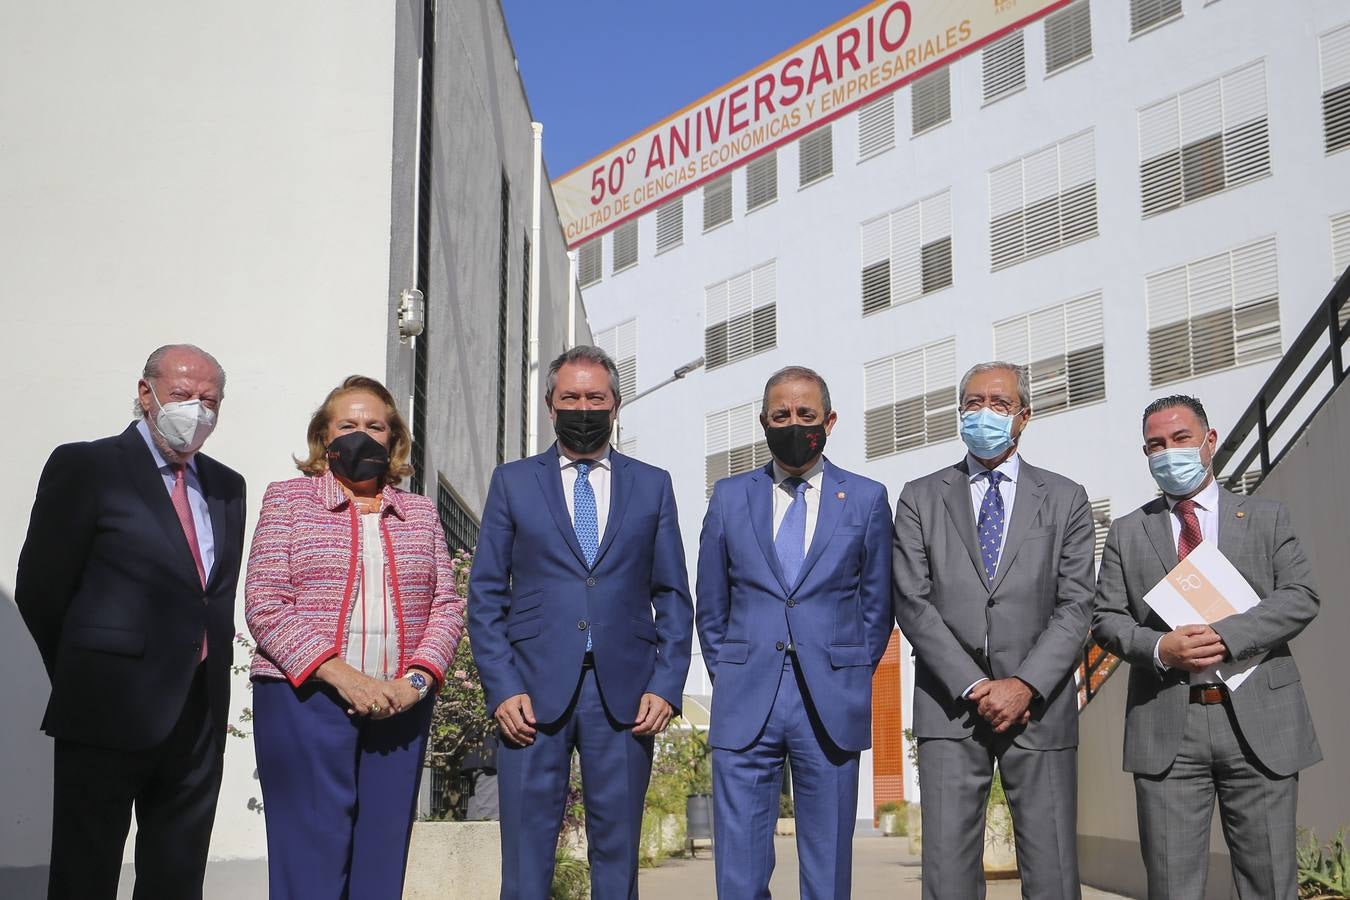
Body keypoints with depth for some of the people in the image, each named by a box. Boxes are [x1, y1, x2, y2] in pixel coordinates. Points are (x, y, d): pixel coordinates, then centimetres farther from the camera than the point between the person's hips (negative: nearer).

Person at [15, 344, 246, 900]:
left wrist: (209, 668, 7)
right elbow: (40, 591, -3)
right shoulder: (85, 467, -4)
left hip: (200, 715, 5)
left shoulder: (227, 487, 14)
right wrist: (87, 677, 4)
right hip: (112, 710, -5)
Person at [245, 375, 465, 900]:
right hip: (306, 699, -3)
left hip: (400, 706, 3)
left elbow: (446, 607, 10)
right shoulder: (288, 500, 6)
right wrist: (340, 675, -16)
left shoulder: (420, 512, 16)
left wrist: (417, 679, -9)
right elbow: (264, 606, -5)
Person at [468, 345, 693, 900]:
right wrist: (502, 689, -5)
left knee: (618, 854, 5)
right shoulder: (513, 482, 10)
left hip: (625, 694, 1)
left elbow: (673, 597, 11)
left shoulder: (652, 485, 12)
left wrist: (666, 686, -1)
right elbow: (485, 596, 6)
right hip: (534, 692, -1)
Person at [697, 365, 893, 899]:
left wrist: (849, 678, 5)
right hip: (744, 708, 1)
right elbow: (711, 608, 14)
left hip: (831, 709, 0)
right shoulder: (729, 497, 9)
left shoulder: (866, 499, 7)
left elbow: (877, 606, 10)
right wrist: (729, 681, 8)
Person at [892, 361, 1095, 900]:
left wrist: (1025, 686, -12)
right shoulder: (920, 499, 9)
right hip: (951, 706, 0)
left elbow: (1075, 607, 1)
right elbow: (912, 603, 1)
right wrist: (974, 687, -9)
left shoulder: (1065, 500, 10)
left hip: (1039, 708, 0)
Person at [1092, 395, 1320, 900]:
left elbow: (1300, 598, 0)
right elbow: (1105, 618, 8)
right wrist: (1158, 647, -12)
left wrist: (1225, 636, -15)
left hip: (1259, 721, 0)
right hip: (1166, 728, 1)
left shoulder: (1267, 518, 12)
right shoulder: (1127, 533, 14)